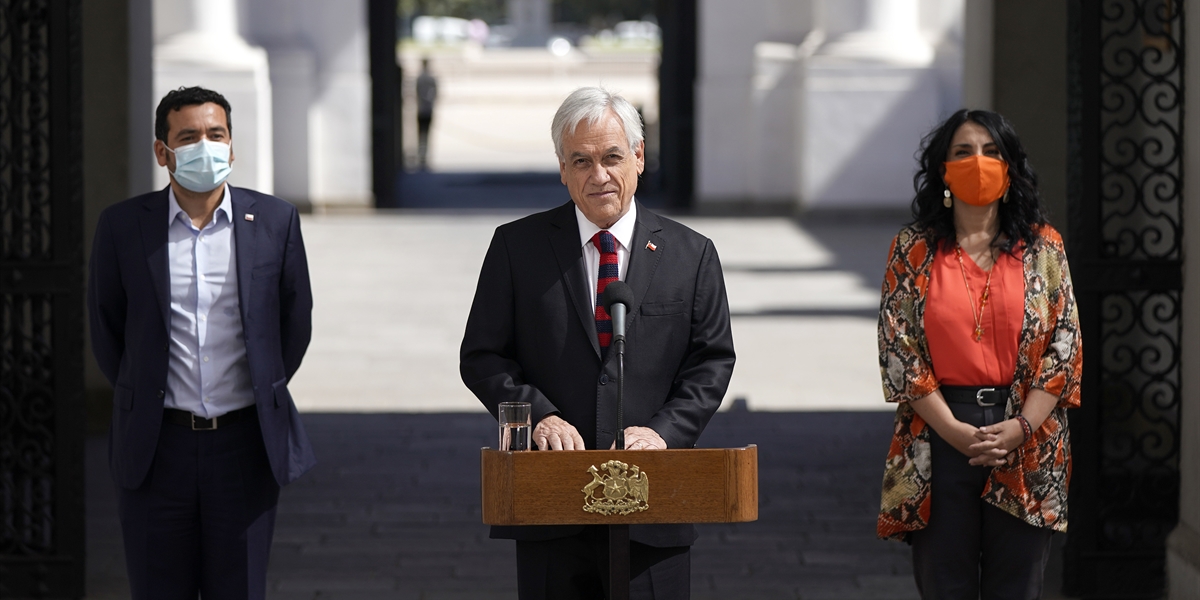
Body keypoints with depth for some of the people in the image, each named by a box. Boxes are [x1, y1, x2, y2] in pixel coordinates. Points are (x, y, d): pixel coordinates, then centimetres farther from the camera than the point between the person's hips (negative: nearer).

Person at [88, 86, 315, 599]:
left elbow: (294, 320, 11)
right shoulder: (123, 226, -1)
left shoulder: (275, 221, 0)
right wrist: (142, 398, 12)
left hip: (244, 442, 0)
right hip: (157, 446, 0)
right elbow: (104, 325, 11)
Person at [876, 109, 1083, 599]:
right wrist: (956, 431, -11)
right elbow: (898, 351, -1)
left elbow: (1065, 347, 2)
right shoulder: (912, 251, 4)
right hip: (939, 441, -1)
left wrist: (1019, 428, -10)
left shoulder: (1044, 248, 7)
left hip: (1027, 445, 1)